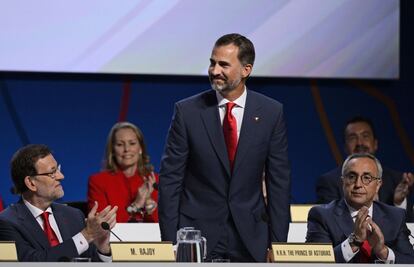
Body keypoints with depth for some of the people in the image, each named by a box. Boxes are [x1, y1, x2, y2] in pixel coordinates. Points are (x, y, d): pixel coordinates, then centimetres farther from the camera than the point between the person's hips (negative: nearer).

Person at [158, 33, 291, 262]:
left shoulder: (271, 112, 2)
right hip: (198, 233, -1)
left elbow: (279, 182, 4)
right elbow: (170, 179, 0)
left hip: (251, 238, 1)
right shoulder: (187, 111, -2)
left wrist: (278, 243, 0)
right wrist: (170, 242, -5)